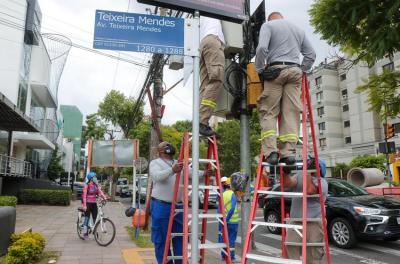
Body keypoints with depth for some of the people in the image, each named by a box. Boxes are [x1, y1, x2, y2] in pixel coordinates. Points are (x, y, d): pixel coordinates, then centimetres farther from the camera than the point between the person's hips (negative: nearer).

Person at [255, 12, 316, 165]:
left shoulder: (268, 25, 11)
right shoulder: (298, 29, 26)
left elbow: (262, 48, -7)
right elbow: (311, 54, 20)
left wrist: (260, 70, 3)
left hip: (276, 70, -4)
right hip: (295, 71, 4)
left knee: (268, 112, -4)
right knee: (292, 113, 0)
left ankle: (271, 151, -14)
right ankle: (289, 152, -7)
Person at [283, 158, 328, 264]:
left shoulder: (322, 182, -5)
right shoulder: (300, 175, 13)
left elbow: (310, 190, -24)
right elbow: (289, 183, -4)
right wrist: (286, 172, -18)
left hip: (313, 222, -4)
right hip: (294, 221, 4)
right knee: (290, 249, 1)